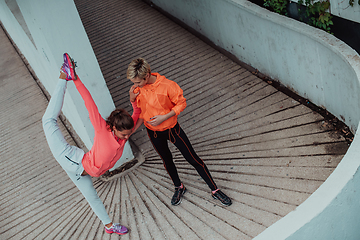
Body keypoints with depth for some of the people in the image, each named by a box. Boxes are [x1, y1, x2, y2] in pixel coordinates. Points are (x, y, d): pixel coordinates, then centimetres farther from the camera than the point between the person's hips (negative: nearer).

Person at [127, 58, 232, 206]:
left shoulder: (167, 86, -28)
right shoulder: (137, 88, -12)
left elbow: (181, 104, -16)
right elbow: (141, 111, 4)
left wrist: (164, 117, -25)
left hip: (171, 128, -4)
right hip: (153, 132, 4)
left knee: (193, 159, 2)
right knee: (166, 160, 22)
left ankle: (214, 190, 17)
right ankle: (179, 187, 47)